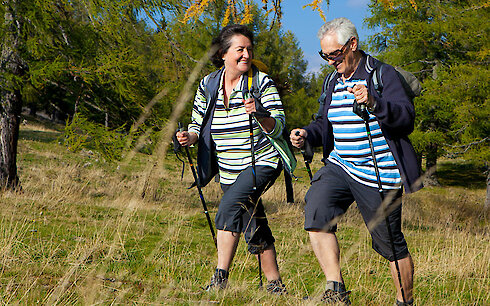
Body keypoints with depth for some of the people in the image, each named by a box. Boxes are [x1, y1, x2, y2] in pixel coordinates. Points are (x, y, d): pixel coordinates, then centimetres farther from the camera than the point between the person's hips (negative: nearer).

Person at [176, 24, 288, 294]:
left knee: (229, 207, -27)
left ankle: (220, 279, -25)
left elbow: (278, 128, -14)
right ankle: (275, 287, 24)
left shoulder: (262, 83, -9)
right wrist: (189, 137, -12)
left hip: (262, 163, -5)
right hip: (229, 170, 5)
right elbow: (198, 126, 10)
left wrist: (259, 114, -33)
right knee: (254, 229, 11)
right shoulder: (207, 85, 1)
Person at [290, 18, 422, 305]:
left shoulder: (383, 75, -8)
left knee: (390, 243, 1)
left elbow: (407, 119, -18)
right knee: (316, 206, -21)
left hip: (379, 174, -5)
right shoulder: (334, 83, 13)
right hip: (340, 167, 6)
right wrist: (308, 134, -1)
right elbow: (326, 124, 21)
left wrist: (374, 103, -35)